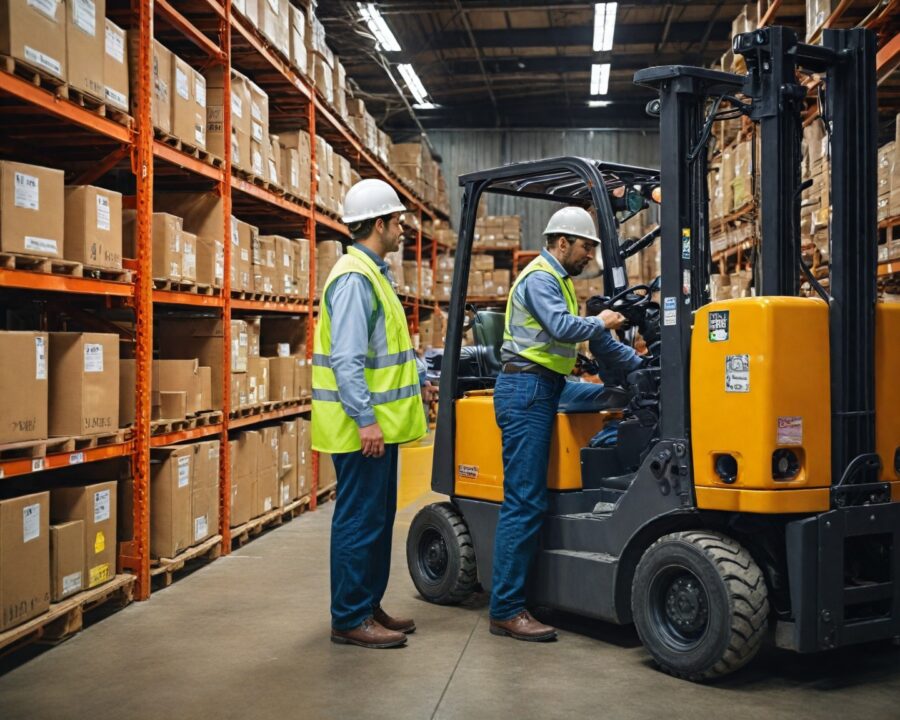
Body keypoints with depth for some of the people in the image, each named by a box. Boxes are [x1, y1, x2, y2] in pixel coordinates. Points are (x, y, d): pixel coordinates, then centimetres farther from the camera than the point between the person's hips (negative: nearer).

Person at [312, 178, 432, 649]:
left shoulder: (371, 274, 16)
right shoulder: (354, 279, -17)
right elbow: (346, 359, -24)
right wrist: (365, 419, -25)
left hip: (379, 421, 11)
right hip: (363, 424, -11)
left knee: (377, 517, 16)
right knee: (361, 519, -3)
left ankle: (369, 607, 26)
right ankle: (350, 620, 6)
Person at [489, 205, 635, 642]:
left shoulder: (559, 281, 23)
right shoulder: (539, 278, -8)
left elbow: (587, 333, 28)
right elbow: (564, 327, -23)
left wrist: (635, 362, 24)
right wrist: (601, 323, -5)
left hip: (545, 389, 10)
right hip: (526, 390, -10)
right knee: (524, 501, -11)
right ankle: (506, 610, -7)